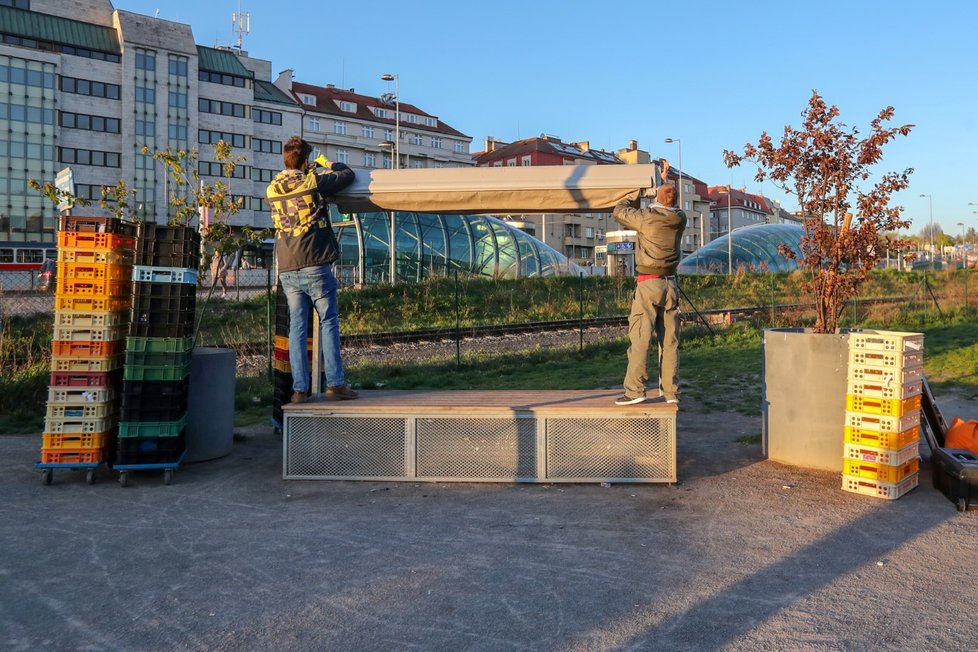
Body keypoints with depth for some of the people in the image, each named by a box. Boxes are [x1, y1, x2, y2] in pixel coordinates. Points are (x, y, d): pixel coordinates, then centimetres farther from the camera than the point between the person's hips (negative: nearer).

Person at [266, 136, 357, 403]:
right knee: (328, 322, 3)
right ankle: (335, 383, 2)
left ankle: (299, 389, 6)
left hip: (287, 270, 5)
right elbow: (348, 174, 8)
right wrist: (329, 165, 27)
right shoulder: (314, 182, -4)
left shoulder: (272, 190, 10)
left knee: (297, 326, 7)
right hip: (315, 266, -4)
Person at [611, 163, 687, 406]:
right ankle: (671, 391, 10)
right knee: (670, 340, 6)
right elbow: (669, 207, 30)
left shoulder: (646, 217, -9)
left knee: (640, 338, -5)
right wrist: (666, 181, 41)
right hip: (670, 285, 5)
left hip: (648, 284, -5)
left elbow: (619, 212, 5)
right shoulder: (680, 219, 6)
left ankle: (635, 390, -9)